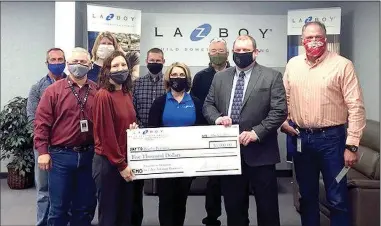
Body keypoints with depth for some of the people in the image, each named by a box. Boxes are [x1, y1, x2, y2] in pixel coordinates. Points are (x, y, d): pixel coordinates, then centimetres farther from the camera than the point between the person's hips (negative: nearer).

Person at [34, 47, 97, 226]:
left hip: (89, 155, 2)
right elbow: (42, 122, -4)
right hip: (61, 155, -2)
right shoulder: (53, 90, -1)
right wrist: (43, 151, -9)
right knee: (59, 206, 8)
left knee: (85, 205, 13)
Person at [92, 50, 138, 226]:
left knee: (126, 210, 17)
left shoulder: (127, 94, 8)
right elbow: (106, 134, -17)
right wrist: (120, 164, -14)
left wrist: (134, 128, -3)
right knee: (109, 211, 8)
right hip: (108, 161, -7)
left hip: (127, 159, 7)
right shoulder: (103, 95, -15)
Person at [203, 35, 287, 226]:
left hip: (259, 151, -3)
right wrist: (217, 118, -10)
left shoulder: (272, 76, -1)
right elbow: (208, 105, 12)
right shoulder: (220, 77, 11)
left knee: (267, 207, 8)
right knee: (233, 206, 15)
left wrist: (256, 132, -18)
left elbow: (279, 111, -8)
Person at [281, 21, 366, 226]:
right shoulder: (293, 64, 6)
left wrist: (352, 145, -14)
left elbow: (356, 107, -10)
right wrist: (283, 121, 0)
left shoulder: (342, 65, -8)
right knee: (307, 196, 17)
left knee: (337, 199, 4)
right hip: (300, 138, 4)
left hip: (331, 138, -4)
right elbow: (284, 97, 16)